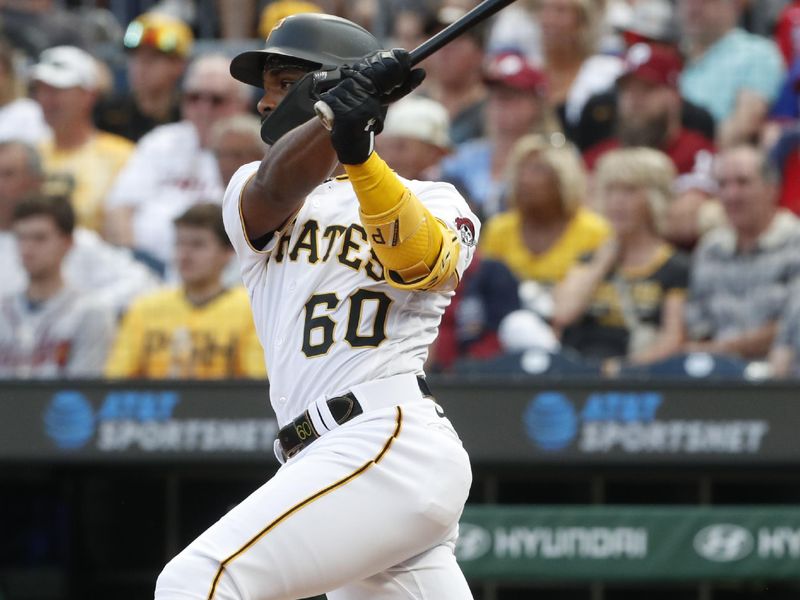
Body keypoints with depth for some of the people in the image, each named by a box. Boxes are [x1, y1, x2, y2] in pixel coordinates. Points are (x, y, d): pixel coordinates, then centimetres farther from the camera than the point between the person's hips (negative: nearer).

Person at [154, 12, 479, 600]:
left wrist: (359, 156, -30)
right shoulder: (250, 193, 19)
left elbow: (418, 262, -15)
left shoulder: (436, 203, 9)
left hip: (393, 443, -6)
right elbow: (275, 186, -6)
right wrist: (339, 117, -26)